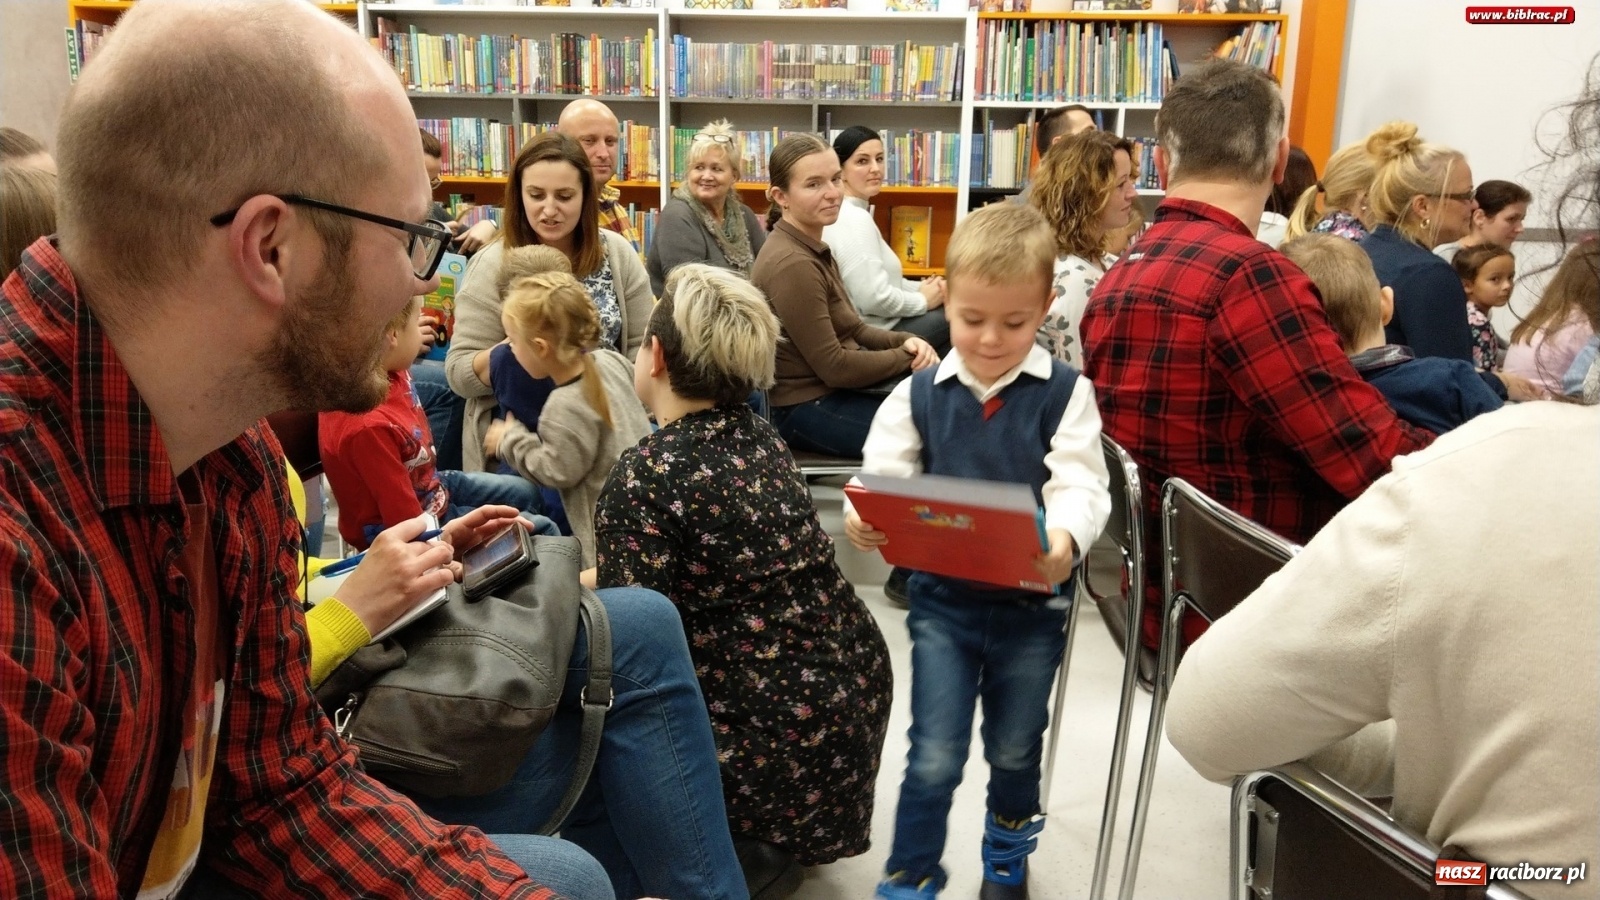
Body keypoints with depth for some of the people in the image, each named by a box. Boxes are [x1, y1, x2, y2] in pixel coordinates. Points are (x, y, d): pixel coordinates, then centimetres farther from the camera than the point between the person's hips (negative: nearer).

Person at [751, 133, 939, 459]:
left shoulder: (812, 250, 9)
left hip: (830, 392, 10)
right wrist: (907, 357, -10)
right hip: (806, 407, -10)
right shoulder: (792, 264, -22)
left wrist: (905, 340, -5)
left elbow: (851, 329, 13)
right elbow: (834, 367, -22)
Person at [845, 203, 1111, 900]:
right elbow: (884, 475, -8)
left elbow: (1081, 486, -17)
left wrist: (1065, 537, -39)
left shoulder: (1066, 394, -9)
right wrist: (865, 520, -31)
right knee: (935, 758, 1)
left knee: (1014, 751, 20)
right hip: (942, 599, 0)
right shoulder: (918, 395, -3)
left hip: (1032, 602, 0)